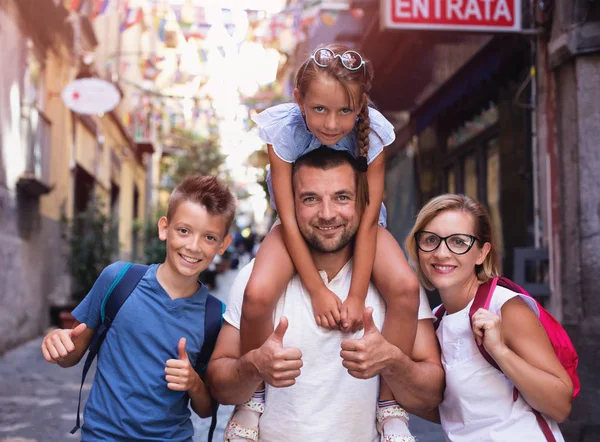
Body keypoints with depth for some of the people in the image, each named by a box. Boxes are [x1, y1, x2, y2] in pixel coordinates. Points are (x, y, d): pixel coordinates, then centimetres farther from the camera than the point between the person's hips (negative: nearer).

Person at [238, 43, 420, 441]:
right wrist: (318, 291, -26)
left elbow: (369, 220, -22)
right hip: (299, 224, 0)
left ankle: (391, 406, -6)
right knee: (257, 294, -29)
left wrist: (357, 297, -26)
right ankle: (252, 396, 0)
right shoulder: (283, 129, -27)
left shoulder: (373, 132, -25)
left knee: (406, 287, -27)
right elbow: (289, 219, -24)